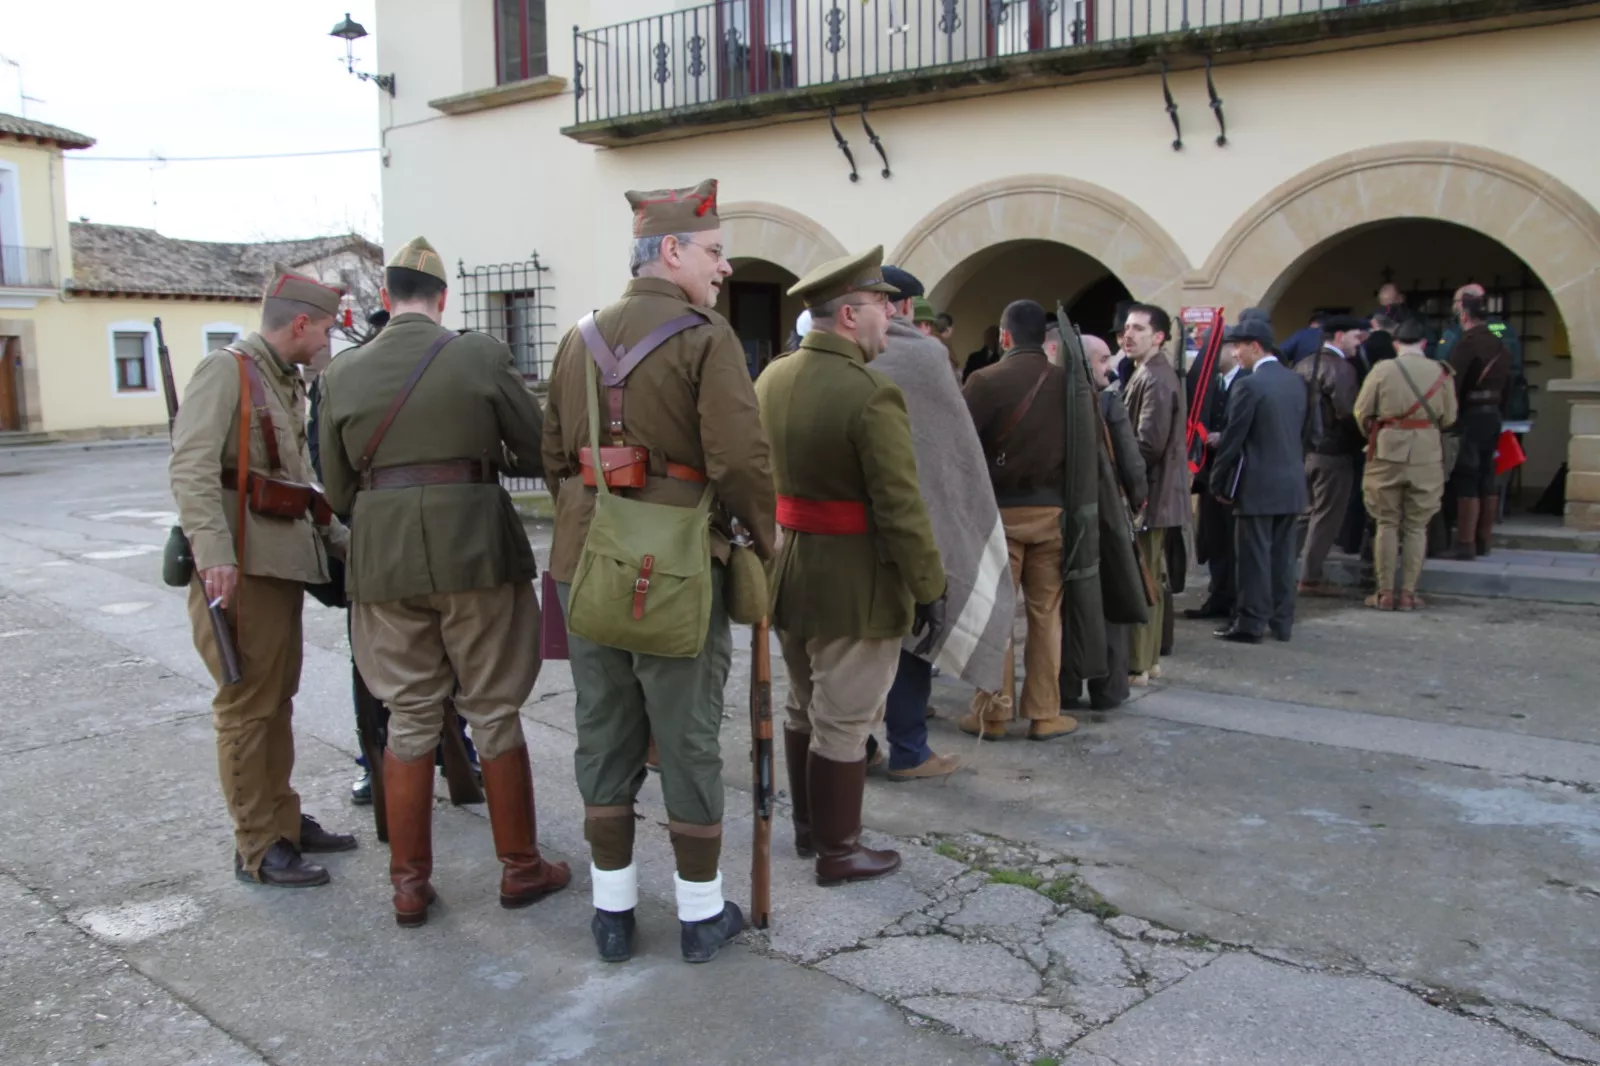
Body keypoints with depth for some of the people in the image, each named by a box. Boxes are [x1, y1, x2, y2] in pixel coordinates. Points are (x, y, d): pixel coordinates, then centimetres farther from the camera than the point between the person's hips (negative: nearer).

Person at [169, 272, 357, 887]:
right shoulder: (226, 371, -9)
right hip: (239, 570, -9)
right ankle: (258, 848, 7)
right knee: (247, 705, -2)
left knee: (277, 699, 15)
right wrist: (214, 554, -28)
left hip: (284, 564, 9)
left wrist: (340, 538, 20)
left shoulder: (288, 385, 18)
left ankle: (282, 818, 27)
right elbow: (191, 467, -20)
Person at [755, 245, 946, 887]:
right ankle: (837, 852, 21)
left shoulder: (771, 379, 3)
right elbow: (901, 508, -22)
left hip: (787, 569, 8)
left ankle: (808, 826, 37)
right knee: (844, 724, 6)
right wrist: (930, 589, -14)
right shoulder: (871, 394, -22)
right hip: (853, 582, -8)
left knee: (804, 708, 22)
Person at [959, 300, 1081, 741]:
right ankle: (1044, 714, 13)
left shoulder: (985, 381, -9)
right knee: (1046, 612, 9)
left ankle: (992, 713, 10)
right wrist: (1070, 495, 15)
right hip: (1051, 510, 2)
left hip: (998, 509, -2)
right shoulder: (1067, 382, 1)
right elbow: (1088, 448, 5)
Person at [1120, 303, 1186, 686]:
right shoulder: (1151, 374, 15)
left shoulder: (1155, 379, -18)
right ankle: (1148, 658, 25)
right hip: (1154, 494, 10)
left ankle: (1135, 665, 2)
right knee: (1148, 580, 16)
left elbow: (1149, 444, -23)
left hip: (1148, 496, -10)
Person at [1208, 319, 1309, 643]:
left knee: (1254, 557, 0)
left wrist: (1218, 482, -4)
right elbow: (1302, 429, 14)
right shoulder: (1296, 381, 8)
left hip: (1258, 485, -7)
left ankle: (1251, 623, 5)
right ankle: (1282, 621, 19)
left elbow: (1232, 439, -13)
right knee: (1283, 555, 12)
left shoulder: (1249, 385, -15)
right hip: (1292, 482, 7)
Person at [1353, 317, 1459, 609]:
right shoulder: (1441, 373, -1)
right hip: (1426, 455, 1)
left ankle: (1385, 593, 8)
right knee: (1416, 526, 8)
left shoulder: (1382, 370, -4)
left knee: (1387, 524, 7)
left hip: (1387, 452, -1)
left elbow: (1362, 413, -1)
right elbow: (1448, 419, 4)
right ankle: (1408, 593, 10)